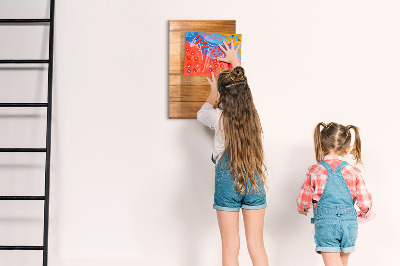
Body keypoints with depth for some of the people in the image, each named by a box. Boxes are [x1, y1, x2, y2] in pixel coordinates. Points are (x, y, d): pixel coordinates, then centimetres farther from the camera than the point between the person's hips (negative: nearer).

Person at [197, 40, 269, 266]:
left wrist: (213, 93, 32)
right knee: (257, 245, 9)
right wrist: (235, 62, 35)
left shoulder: (219, 117, -11)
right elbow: (242, 90, 20)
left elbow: (202, 114, 14)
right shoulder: (253, 114, -2)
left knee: (230, 247, 5)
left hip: (227, 182, -3)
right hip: (255, 181, 3)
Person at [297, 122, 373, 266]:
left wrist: (303, 210, 23)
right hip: (349, 223, 3)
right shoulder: (354, 173, -2)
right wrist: (365, 214, 24)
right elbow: (365, 202, 1)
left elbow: (303, 201, -1)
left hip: (325, 223, -3)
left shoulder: (314, 171, -5)